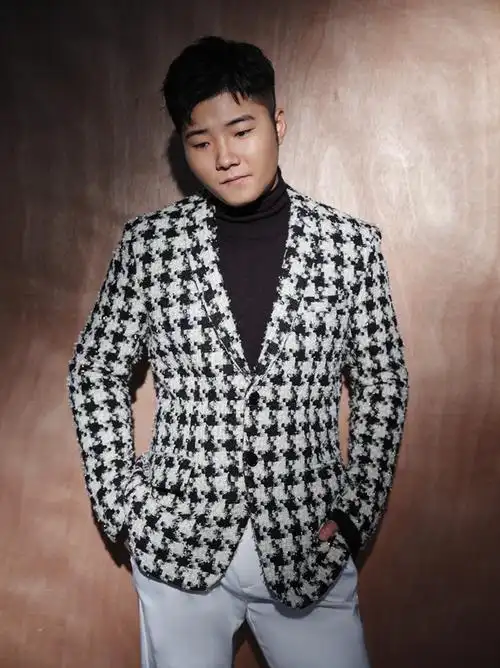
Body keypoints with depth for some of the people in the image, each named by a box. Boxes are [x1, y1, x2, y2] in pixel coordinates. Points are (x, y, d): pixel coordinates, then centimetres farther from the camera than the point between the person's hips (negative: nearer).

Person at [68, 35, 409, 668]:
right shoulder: (148, 243, -4)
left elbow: (382, 382, 4)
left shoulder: (351, 244, -4)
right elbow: (95, 373, 5)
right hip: (177, 540, 0)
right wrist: (118, 500, -1)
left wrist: (357, 511, -1)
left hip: (308, 544, 0)